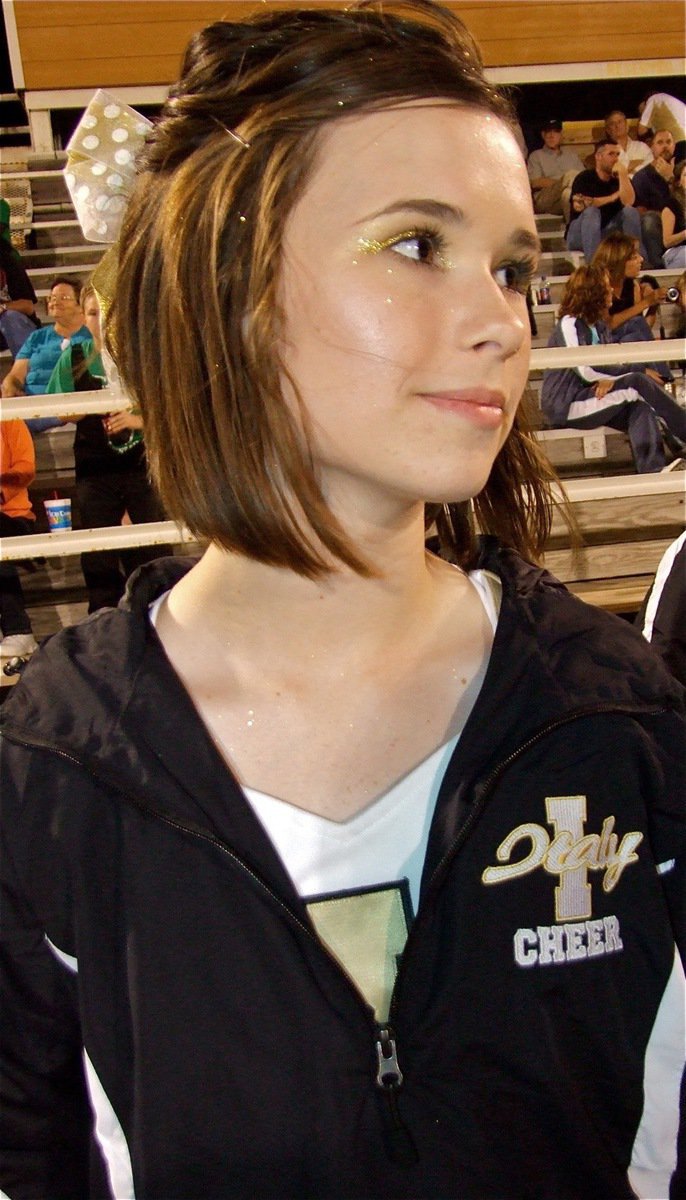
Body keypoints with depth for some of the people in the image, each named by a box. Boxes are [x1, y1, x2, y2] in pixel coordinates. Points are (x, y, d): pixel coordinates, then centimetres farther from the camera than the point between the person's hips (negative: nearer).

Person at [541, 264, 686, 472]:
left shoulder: (600, 327, 16)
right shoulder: (569, 324, -9)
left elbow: (612, 364, 8)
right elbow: (586, 372, -18)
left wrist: (610, 379, -18)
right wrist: (640, 371, -11)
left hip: (592, 397, 7)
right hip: (565, 407, -7)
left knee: (640, 404, -23)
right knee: (637, 383, -21)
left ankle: (653, 468, -38)